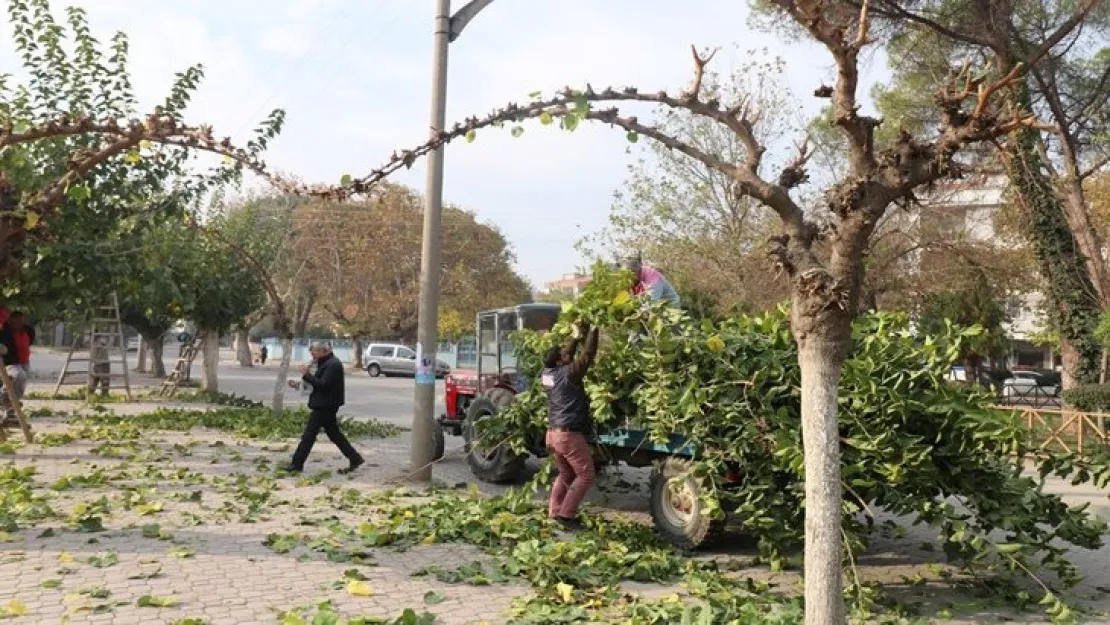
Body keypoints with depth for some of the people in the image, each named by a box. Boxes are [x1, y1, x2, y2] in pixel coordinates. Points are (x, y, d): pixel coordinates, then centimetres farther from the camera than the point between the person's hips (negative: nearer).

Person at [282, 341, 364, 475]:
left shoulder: (332, 364, -18)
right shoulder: (327, 363, 15)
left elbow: (323, 384, -26)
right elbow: (318, 383, 18)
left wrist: (307, 375, -21)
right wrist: (299, 384, 9)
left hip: (325, 406, -11)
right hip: (324, 405, 11)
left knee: (309, 435, -2)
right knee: (334, 433, 13)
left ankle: (297, 464, 6)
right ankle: (355, 458, 14)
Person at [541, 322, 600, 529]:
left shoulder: (547, 373, 6)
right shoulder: (568, 374, -14)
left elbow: (565, 355, 21)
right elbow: (588, 355, -12)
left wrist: (578, 337, 20)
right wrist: (593, 331, -4)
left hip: (553, 433, 8)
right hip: (569, 434, -8)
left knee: (566, 474, 21)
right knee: (585, 474, 1)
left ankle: (554, 512, 19)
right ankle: (566, 514, -4)